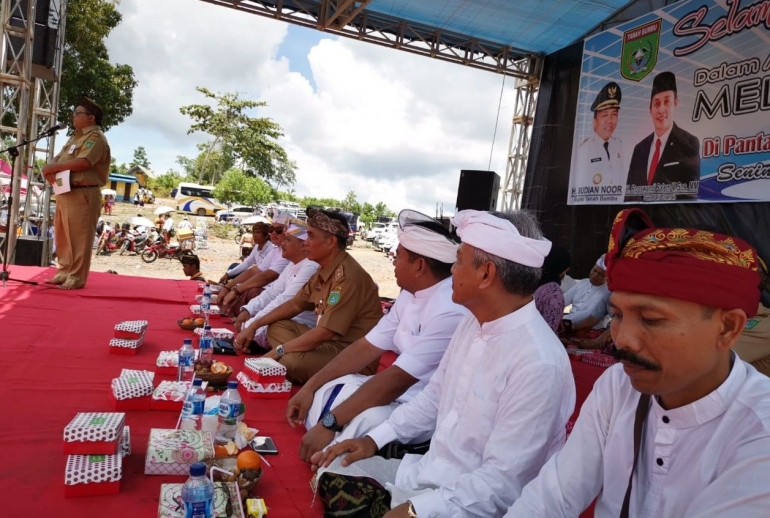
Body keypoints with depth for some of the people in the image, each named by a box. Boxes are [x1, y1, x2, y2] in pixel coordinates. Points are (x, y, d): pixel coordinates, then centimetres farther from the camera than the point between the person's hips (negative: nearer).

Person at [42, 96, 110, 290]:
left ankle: (76, 278, -2)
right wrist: (50, 168, -5)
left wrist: (54, 167, -10)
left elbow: (82, 162, -21)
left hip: (83, 194, -10)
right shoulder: (75, 137, 23)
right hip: (65, 193, 10)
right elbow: (58, 158, 19)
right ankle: (64, 272, 22)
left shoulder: (96, 138, -8)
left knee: (79, 239, -6)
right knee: (63, 237, 13)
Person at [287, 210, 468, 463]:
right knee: (320, 393, 2)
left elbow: (397, 378, -29)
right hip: (402, 393, 9)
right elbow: (367, 347, 6)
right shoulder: (410, 294, 3)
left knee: (356, 424, -32)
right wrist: (310, 387, 0)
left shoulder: (450, 311, -27)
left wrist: (329, 423, -26)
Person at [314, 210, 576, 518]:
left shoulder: (539, 363, -26)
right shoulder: (472, 324, 2)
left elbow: (501, 483, -24)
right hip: (426, 471, 8)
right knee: (332, 472, 6)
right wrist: (375, 439, 7)